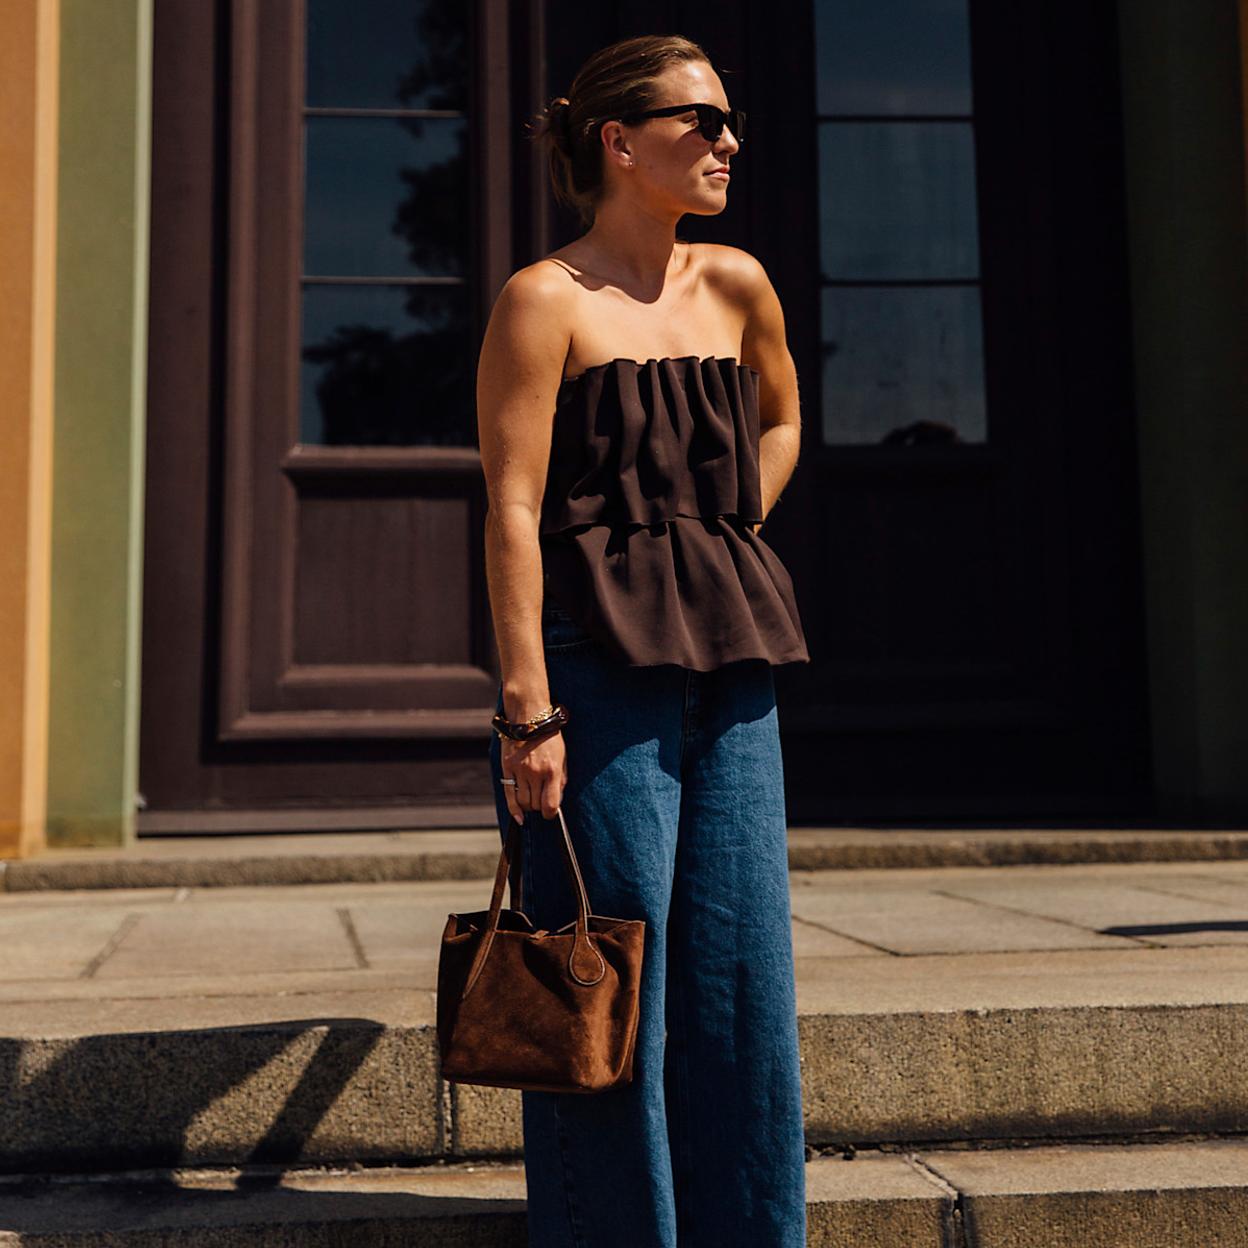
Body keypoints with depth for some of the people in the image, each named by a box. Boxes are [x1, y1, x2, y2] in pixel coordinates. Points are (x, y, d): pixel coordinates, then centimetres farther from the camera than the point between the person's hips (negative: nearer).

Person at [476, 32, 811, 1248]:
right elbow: (513, 511, -11)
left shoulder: (737, 285, 13)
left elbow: (780, 424, 31)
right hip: (598, 664, -6)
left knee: (745, 984, 8)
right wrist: (526, 710, -17)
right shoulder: (545, 299, -4)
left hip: (729, 664, 6)